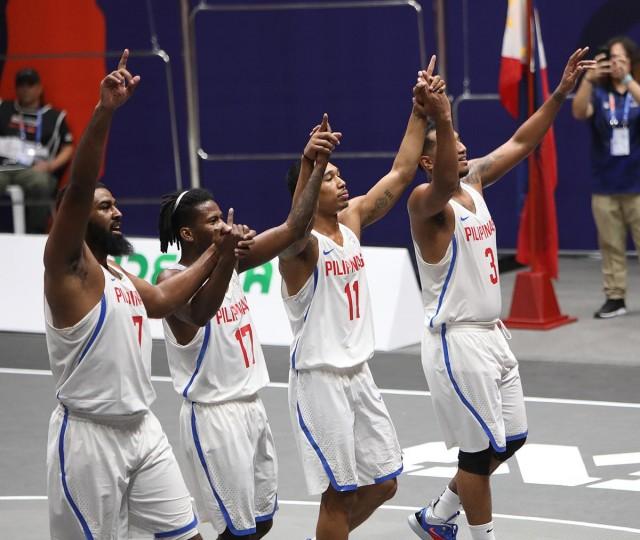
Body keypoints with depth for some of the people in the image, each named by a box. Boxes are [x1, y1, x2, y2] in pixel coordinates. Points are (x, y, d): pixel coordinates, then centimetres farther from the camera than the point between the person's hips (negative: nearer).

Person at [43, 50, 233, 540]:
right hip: (89, 435, -8)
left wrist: (216, 251, 27)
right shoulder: (69, 267, -10)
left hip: (142, 428, 8)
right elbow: (78, 188, -25)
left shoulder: (117, 275, 15)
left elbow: (164, 300, 31)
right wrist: (105, 111, -36)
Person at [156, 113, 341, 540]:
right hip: (213, 415, -8)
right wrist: (224, 257, -54)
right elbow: (200, 313, -38)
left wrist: (318, 166, -8)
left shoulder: (232, 262, 7)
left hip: (252, 408, 8)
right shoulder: (173, 281, -15)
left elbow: (293, 229, 1)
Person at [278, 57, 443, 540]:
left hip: (359, 374, 8)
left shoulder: (352, 221, 6)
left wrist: (420, 115, 2)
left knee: (383, 483, 13)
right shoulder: (300, 244, -15)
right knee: (340, 492, -3)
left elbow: (401, 173, 9)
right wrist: (307, 165, -55)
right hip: (320, 379, -8)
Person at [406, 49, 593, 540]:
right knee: (482, 448, -2)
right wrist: (441, 122, -57)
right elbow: (443, 185, -41)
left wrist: (561, 93, 1)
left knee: (511, 438, 16)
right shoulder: (427, 202, -17)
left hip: (492, 334, 9)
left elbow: (520, 144, 11)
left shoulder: (474, 181, 7)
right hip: (457, 340, -9)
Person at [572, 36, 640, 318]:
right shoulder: (598, 93, 4)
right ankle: (615, 298, 13)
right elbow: (579, 112, -16)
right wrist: (588, 79, -32)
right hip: (604, 186, 2)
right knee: (611, 246, 6)